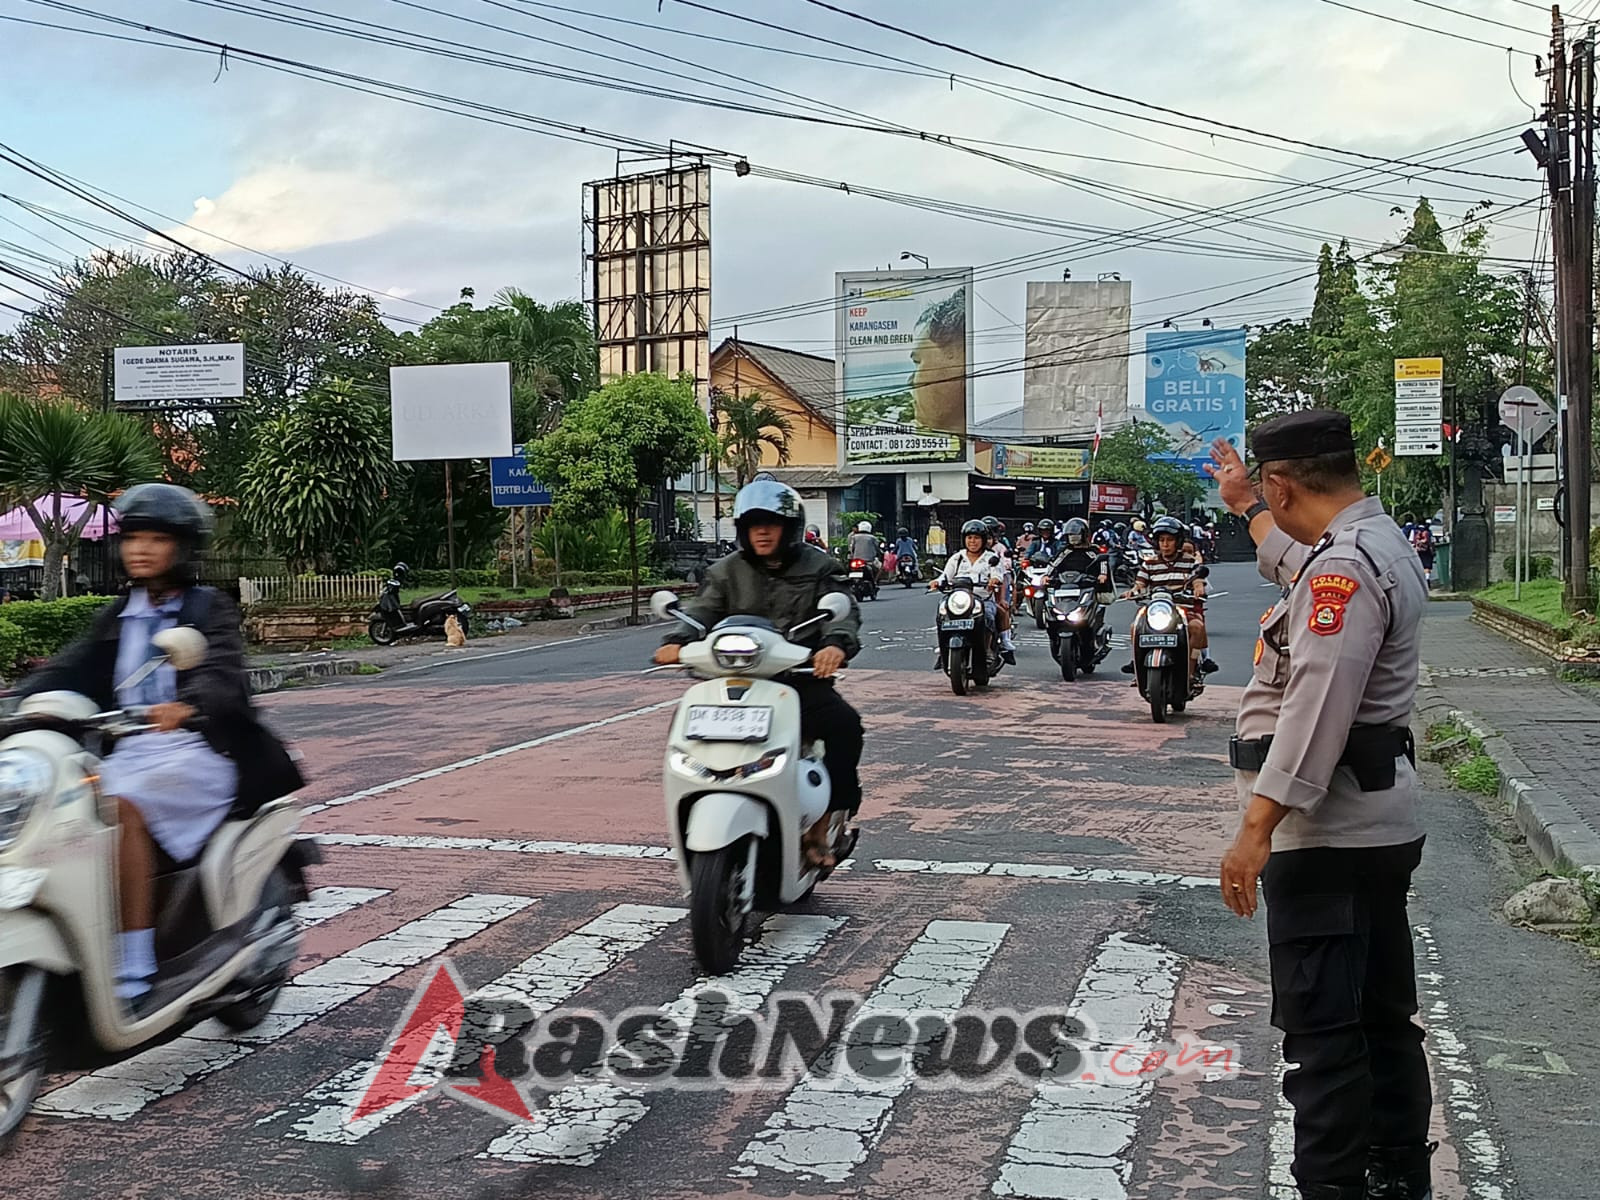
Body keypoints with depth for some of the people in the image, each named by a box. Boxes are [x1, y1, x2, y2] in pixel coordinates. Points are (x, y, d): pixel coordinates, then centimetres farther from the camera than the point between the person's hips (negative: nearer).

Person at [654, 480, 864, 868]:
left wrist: (837, 644, -33)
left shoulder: (819, 567, 7)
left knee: (844, 725, -28)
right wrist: (677, 642, -23)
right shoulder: (726, 571, 14)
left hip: (802, 680, -2)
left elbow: (841, 611, -9)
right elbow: (701, 611, 0)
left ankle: (821, 827, -13)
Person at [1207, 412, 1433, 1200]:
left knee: (1322, 1026, -5)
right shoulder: (1376, 542, 13)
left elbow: (1315, 711, -27)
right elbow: (1294, 563, 38)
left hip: (1326, 832, -11)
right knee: (1382, 1016, 18)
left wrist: (1256, 829, -28)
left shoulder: (1343, 566, -19)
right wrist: (1243, 506, 51)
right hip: (1377, 823, 11)